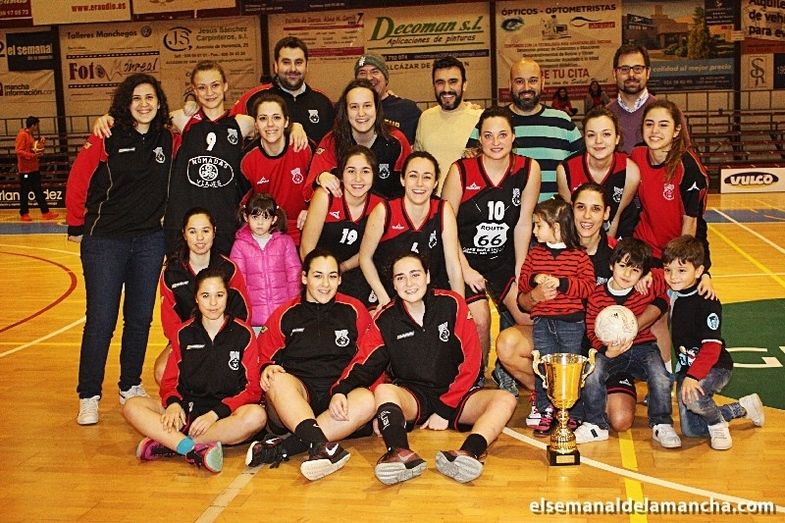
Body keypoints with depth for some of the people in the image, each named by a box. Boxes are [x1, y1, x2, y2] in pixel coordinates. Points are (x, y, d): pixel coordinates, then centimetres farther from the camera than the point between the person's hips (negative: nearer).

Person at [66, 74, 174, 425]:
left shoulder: (167, 140, 3)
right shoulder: (107, 137, -8)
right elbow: (78, 180, -5)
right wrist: (76, 225, -1)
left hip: (150, 241, 4)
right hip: (105, 240, -4)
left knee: (140, 318, 10)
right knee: (101, 319, -2)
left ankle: (130, 386, 26)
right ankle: (89, 396, 10)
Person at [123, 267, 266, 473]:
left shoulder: (243, 334, 1)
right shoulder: (184, 334, 11)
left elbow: (252, 389, -3)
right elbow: (170, 382, 12)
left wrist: (216, 413, -16)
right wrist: (173, 404, -12)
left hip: (226, 414, -3)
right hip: (187, 411, 3)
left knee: (257, 416, -36)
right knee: (132, 406, -19)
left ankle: (168, 444, -31)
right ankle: (195, 449, -38)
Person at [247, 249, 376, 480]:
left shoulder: (354, 311, 11)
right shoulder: (285, 315, 13)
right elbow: (265, 358, 16)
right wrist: (268, 368, -11)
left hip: (339, 402, 0)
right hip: (295, 399, 0)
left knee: (367, 400, -32)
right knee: (279, 380, -32)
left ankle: (282, 447, -37)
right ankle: (322, 446, -51)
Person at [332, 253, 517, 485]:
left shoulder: (452, 304, -2)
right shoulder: (386, 319, 2)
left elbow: (471, 362, -5)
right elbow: (364, 363, -5)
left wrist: (445, 409, -10)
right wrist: (340, 391, -26)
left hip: (454, 396, 0)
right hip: (412, 398, 0)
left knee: (505, 399, -24)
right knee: (383, 391, -30)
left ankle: (469, 452, -51)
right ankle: (401, 453, -56)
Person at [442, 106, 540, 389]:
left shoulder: (529, 169, -9)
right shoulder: (461, 170, -15)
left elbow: (523, 223, -3)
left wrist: (519, 273, -1)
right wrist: (466, 270, -11)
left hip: (503, 259, 3)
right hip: (465, 257, -3)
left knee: (529, 316, -9)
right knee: (480, 319, -17)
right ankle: (476, 378, 10)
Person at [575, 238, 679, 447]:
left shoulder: (651, 285, -6)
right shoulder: (597, 296, -8)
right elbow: (592, 331, -5)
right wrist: (607, 350, -27)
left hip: (644, 347, 0)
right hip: (611, 350, 0)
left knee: (661, 377, -27)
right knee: (591, 373, -28)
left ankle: (661, 425, -1)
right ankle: (595, 425, -6)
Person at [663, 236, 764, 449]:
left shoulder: (708, 303, -21)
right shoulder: (671, 294, -3)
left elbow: (712, 347, -26)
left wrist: (693, 376, -35)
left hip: (715, 367, -7)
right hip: (686, 367, 7)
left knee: (693, 396, -38)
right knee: (690, 431, 6)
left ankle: (718, 425, -4)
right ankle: (744, 407, 28)